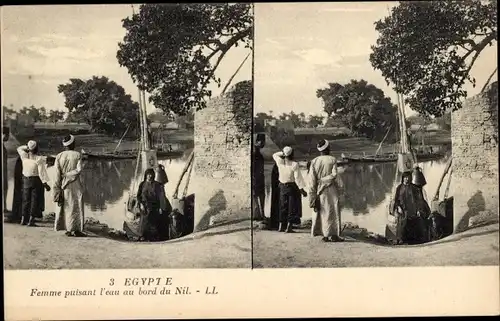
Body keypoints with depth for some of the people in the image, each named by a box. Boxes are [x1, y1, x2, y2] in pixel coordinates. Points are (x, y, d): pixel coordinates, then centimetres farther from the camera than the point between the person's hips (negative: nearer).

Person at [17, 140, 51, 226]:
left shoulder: (24, 156, -3)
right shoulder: (39, 159, -16)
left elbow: (19, 148, 19)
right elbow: (41, 173, -18)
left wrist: (27, 147, 8)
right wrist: (45, 184, -16)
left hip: (26, 180, 5)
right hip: (36, 181, -5)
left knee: (25, 200, 14)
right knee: (34, 201, 2)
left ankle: (23, 219, 15)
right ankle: (31, 220, -1)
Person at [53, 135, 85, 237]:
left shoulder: (59, 156, 3)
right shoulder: (77, 155, -5)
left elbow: (57, 174, -2)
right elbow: (78, 170, -13)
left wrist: (58, 189, -2)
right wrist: (69, 175, 0)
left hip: (63, 185, 3)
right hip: (75, 185, -3)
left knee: (65, 206, 10)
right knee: (76, 206, 3)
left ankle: (68, 229, 10)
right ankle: (76, 229, 2)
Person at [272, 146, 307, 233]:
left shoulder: (280, 162, -3)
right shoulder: (294, 164, -15)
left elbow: (274, 155, 20)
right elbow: (297, 178, -17)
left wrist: (283, 153, 9)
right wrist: (302, 190, -14)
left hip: (282, 187, 5)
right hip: (292, 187, -5)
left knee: (283, 206, 15)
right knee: (292, 207, 2)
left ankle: (281, 226, 17)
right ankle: (288, 227, -2)